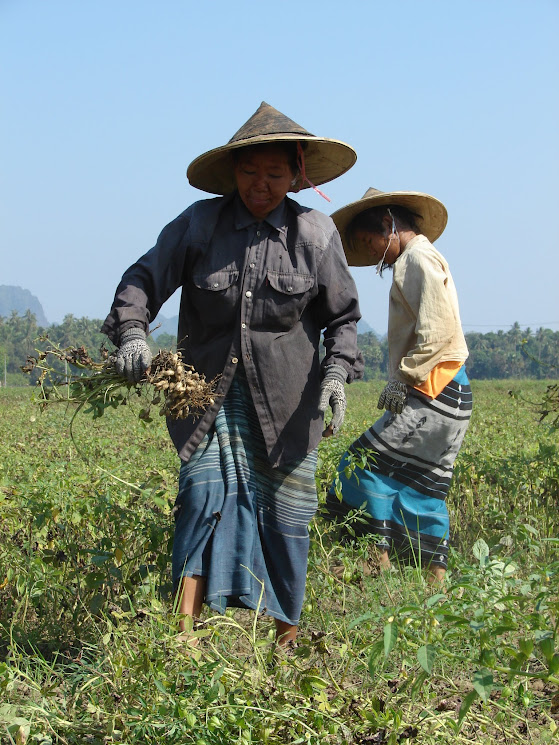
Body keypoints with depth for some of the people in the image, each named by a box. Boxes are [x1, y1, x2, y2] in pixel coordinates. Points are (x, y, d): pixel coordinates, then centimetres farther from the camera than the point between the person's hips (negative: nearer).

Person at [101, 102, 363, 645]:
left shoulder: (316, 233, 1)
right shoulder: (200, 223, -1)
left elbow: (342, 317, 8)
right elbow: (143, 280, 1)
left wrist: (337, 372, -9)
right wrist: (131, 332, -18)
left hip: (285, 403, 1)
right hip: (208, 394, 0)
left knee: (285, 513, 4)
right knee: (204, 498, -14)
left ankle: (287, 639, 19)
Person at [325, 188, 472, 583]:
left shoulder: (418, 258, -9)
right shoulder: (417, 260, 21)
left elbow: (439, 331, -19)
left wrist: (403, 379, -15)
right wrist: (403, 382, 12)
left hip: (433, 392, -10)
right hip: (445, 394, 10)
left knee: (369, 461, -6)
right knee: (423, 484, 10)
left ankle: (379, 559, -6)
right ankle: (436, 576, 12)